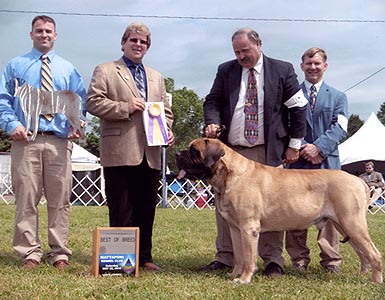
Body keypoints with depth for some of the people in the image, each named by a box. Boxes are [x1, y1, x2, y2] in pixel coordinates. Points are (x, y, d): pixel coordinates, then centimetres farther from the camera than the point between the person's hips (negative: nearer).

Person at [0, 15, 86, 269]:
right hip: (26, 140, -1)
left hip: (59, 142, 1)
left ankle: (60, 253, 7)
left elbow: (81, 103, 16)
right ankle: (30, 253, 4)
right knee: (26, 198, -3)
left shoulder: (68, 70, 19)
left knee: (60, 200, 0)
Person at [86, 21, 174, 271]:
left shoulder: (157, 78, 23)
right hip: (119, 152, -5)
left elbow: (166, 110, 22)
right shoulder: (106, 71, 6)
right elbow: (93, 102, -5)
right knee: (121, 210, -1)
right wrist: (125, 108, -14)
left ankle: (144, 256, 19)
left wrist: (168, 130, 3)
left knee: (146, 208, 9)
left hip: (150, 154, 5)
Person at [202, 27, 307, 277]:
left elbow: (298, 107, 4)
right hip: (230, 149, 3)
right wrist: (212, 123, -10)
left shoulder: (282, 70, 2)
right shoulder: (226, 71, 10)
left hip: (268, 152, -3)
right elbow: (212, 101, 12)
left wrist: (294, 144, 0)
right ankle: (225, 257, 14)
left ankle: (273, 260, 8)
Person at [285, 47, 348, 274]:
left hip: (328, 162, 0)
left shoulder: (338, 97, 14)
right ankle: (299, 258, 9)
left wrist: (319, 147, -13)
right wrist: (301, 148, -10)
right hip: (297, 161, 0)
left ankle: (331, 259, 8)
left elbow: (340, 128, 2)